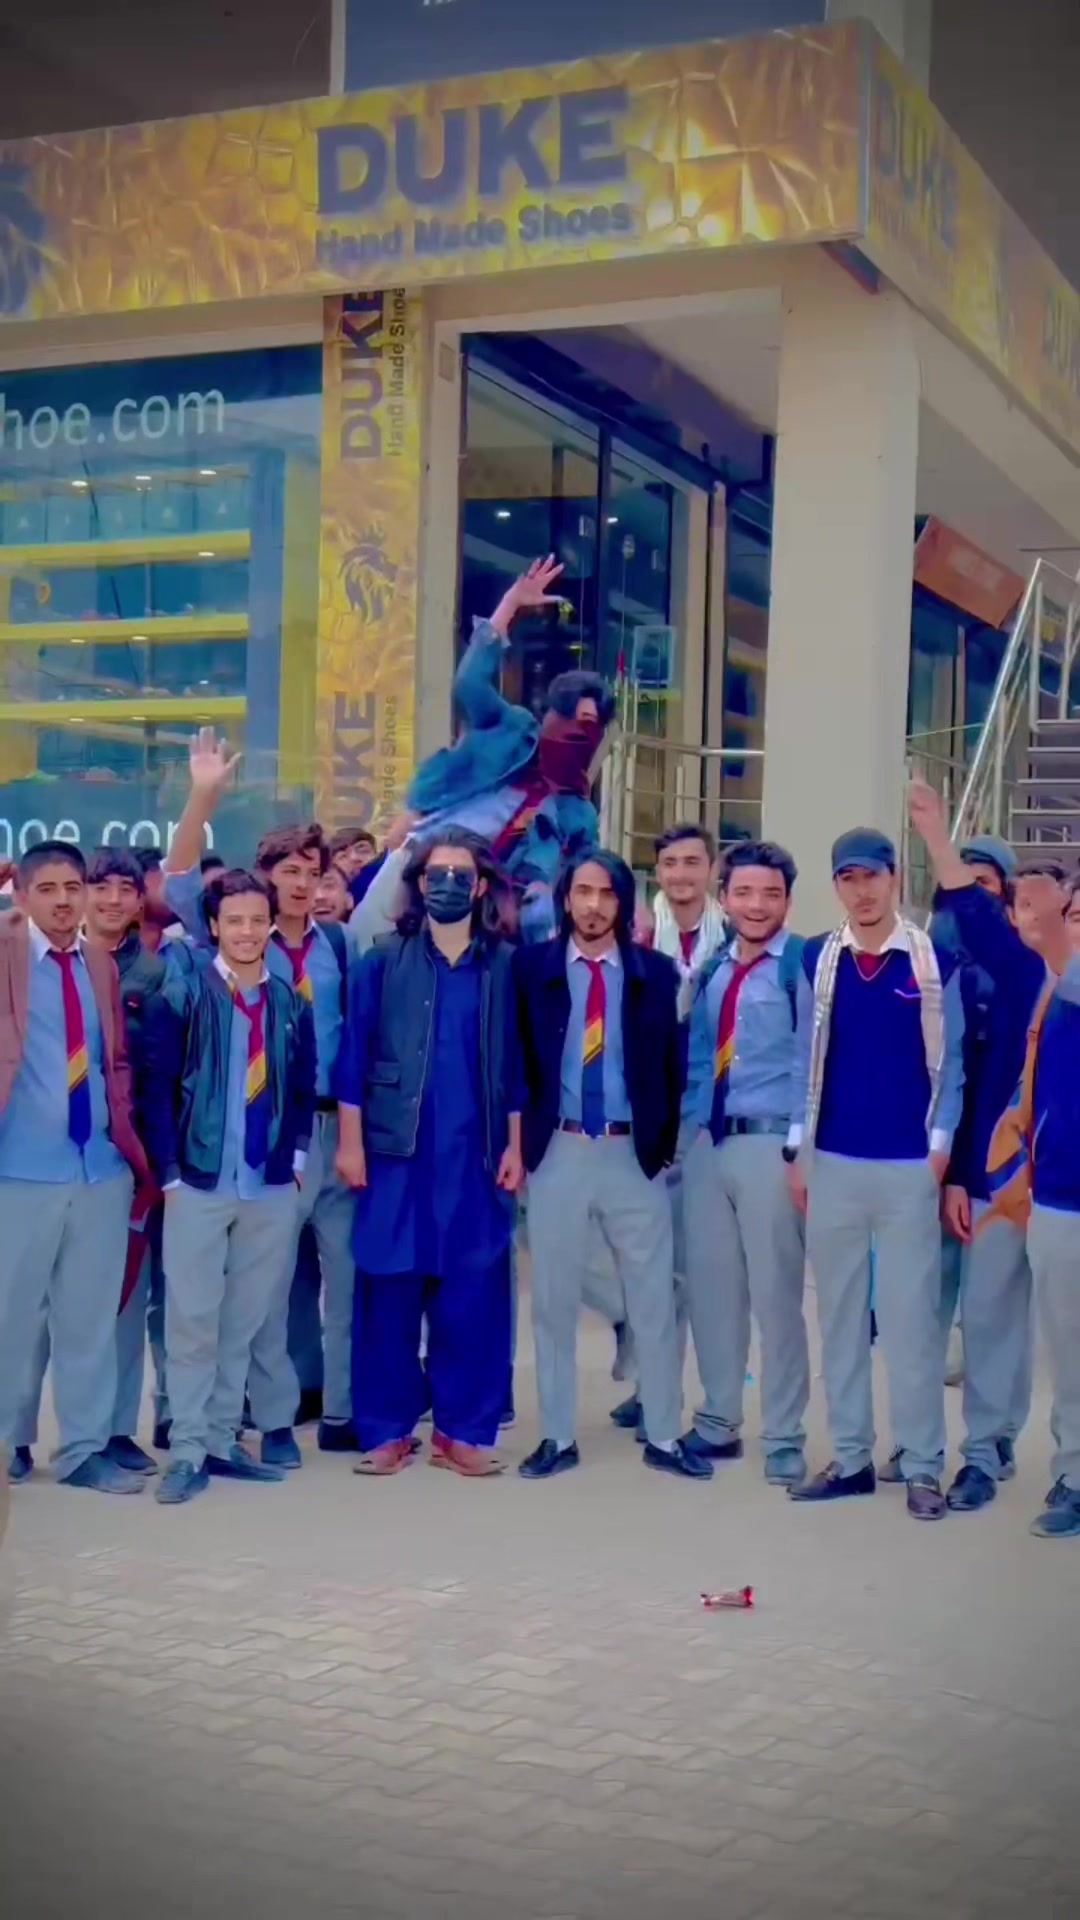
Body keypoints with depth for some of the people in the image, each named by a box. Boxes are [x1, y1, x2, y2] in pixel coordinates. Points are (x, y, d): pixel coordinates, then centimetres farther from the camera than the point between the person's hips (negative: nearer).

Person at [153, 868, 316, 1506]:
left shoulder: (291, 1003, 8)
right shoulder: (184, 993, -3)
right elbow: (161, 1085, -5)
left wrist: (296, 1155, 2)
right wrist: (169, 1171, -8)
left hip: (272, 1186, 4)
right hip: (199, 1181, -3)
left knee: (244, 1323, 10)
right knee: (193, 1322, 0)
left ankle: (222, 1441, 21)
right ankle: (187, 1451, 7)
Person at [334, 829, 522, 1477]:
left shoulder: (506, 965, 6)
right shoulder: (384, 961, 3)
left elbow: (516, 1063, 8)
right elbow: (354, 1056, 2)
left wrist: (514, 1146, 5)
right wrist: (350, 1141, -2)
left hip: (477, 1152, 1)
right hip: (397, 1147, -1)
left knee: (473, 1290, 3)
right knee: (390, 1288, 2)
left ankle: (464, 1428, 13)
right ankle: (387, 1428, 12)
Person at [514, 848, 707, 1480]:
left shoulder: (656, 972, 2)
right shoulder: (532, 967, 1)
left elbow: (673, 1063, 4)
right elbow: (518, 1058, 3)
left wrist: (665, 1143, 1)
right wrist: (522, 1141, -2)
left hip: (635, 1153, 0)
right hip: (558, 1151, 0)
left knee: (654, 1299, 6)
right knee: (554, 1300, 7)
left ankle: (664, 1437, 18)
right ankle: (559, 1436, 18)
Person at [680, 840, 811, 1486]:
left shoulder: (803, 964, -7)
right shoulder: (711, 968, 13)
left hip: (769, 1144, -6)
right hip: (707, 1142, 6)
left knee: (775, 1295, 1)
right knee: (710, 1289, 12)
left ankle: (785, 1440, 13)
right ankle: (719, 1422, 27)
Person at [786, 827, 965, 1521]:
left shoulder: (935, 962, -2)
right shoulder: (817, 959, 5)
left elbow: (950, 1061, 1)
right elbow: (806, 1059, 8)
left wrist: (941, 1147, -5)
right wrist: (799, 1150, 4)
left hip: (909, 1166, -3)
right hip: (833, 1163, 3)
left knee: (911, 1315, 0)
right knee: (840, 1314, 8)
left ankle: (923, 1466, 9)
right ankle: (851, 1456, 18)